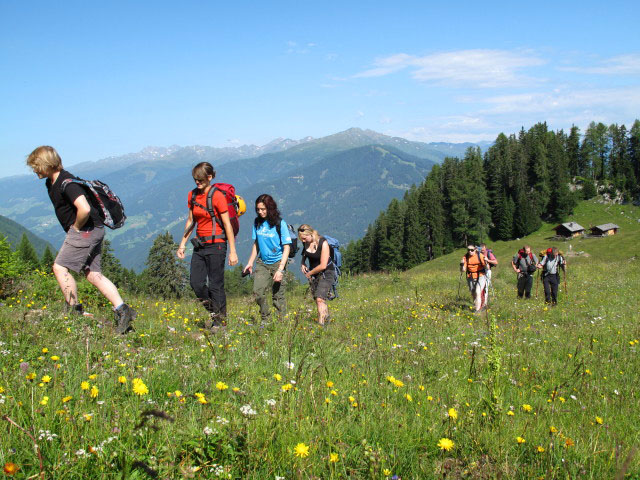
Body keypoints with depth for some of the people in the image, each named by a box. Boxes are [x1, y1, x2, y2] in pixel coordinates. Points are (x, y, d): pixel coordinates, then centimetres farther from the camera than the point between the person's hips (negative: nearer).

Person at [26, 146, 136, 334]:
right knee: (93, 274, 6)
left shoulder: (66, 183, -19)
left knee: (60, 267, -6)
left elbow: (84, 209, -32)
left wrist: (76, 227, -15)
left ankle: (74, 311, 3)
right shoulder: (51, 183, 14)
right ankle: (122, 310, 1)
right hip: (93, 232, 10)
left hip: (86, 230, -10)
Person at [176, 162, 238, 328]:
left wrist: (232, 251, -12)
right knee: (196, 283, 2)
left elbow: (227, 224, -11)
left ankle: (220, 319, 13)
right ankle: (213, 312, 24)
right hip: (199, 245, 6)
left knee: (215, 284, -2)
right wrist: (182, 244, 14)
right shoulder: (192, 195, 7)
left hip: (216, 244, -6)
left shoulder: (217, 196, -12)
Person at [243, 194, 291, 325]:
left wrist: (280, 270, -17)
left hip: (277, 262, -4)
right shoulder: (257, 223, 3)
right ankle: (265, 320, 10)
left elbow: (286, 248, -11)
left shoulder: (280, 224, -11)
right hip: (262, 262, 4)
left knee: (278, 294, -2)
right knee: (258, 291, -8)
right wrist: (250, 263, 10)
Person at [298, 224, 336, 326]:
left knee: (320, 299, -20)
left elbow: (323, 265, -22)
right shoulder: (306, 242, -3)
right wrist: (302, 264, 2)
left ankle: (321, 324, -22)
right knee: (317, 300, 7)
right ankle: (326, 320, 22)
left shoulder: (323, 243, -22)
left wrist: (309, 273, -10)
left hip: (326, 273, -7)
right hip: (313, 274, 7)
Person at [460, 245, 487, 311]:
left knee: (478, 292, -19)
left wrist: (486, 262, -32)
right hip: (471, 278, 4)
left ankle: (477, 309, -16)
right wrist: (462, 264, -27)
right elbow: (463, 270, -8)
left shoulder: (480, 255, -15)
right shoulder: (465, 257, -8)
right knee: (473, 294, 15)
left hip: (480, 277, -4)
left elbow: (486, 268, -13)